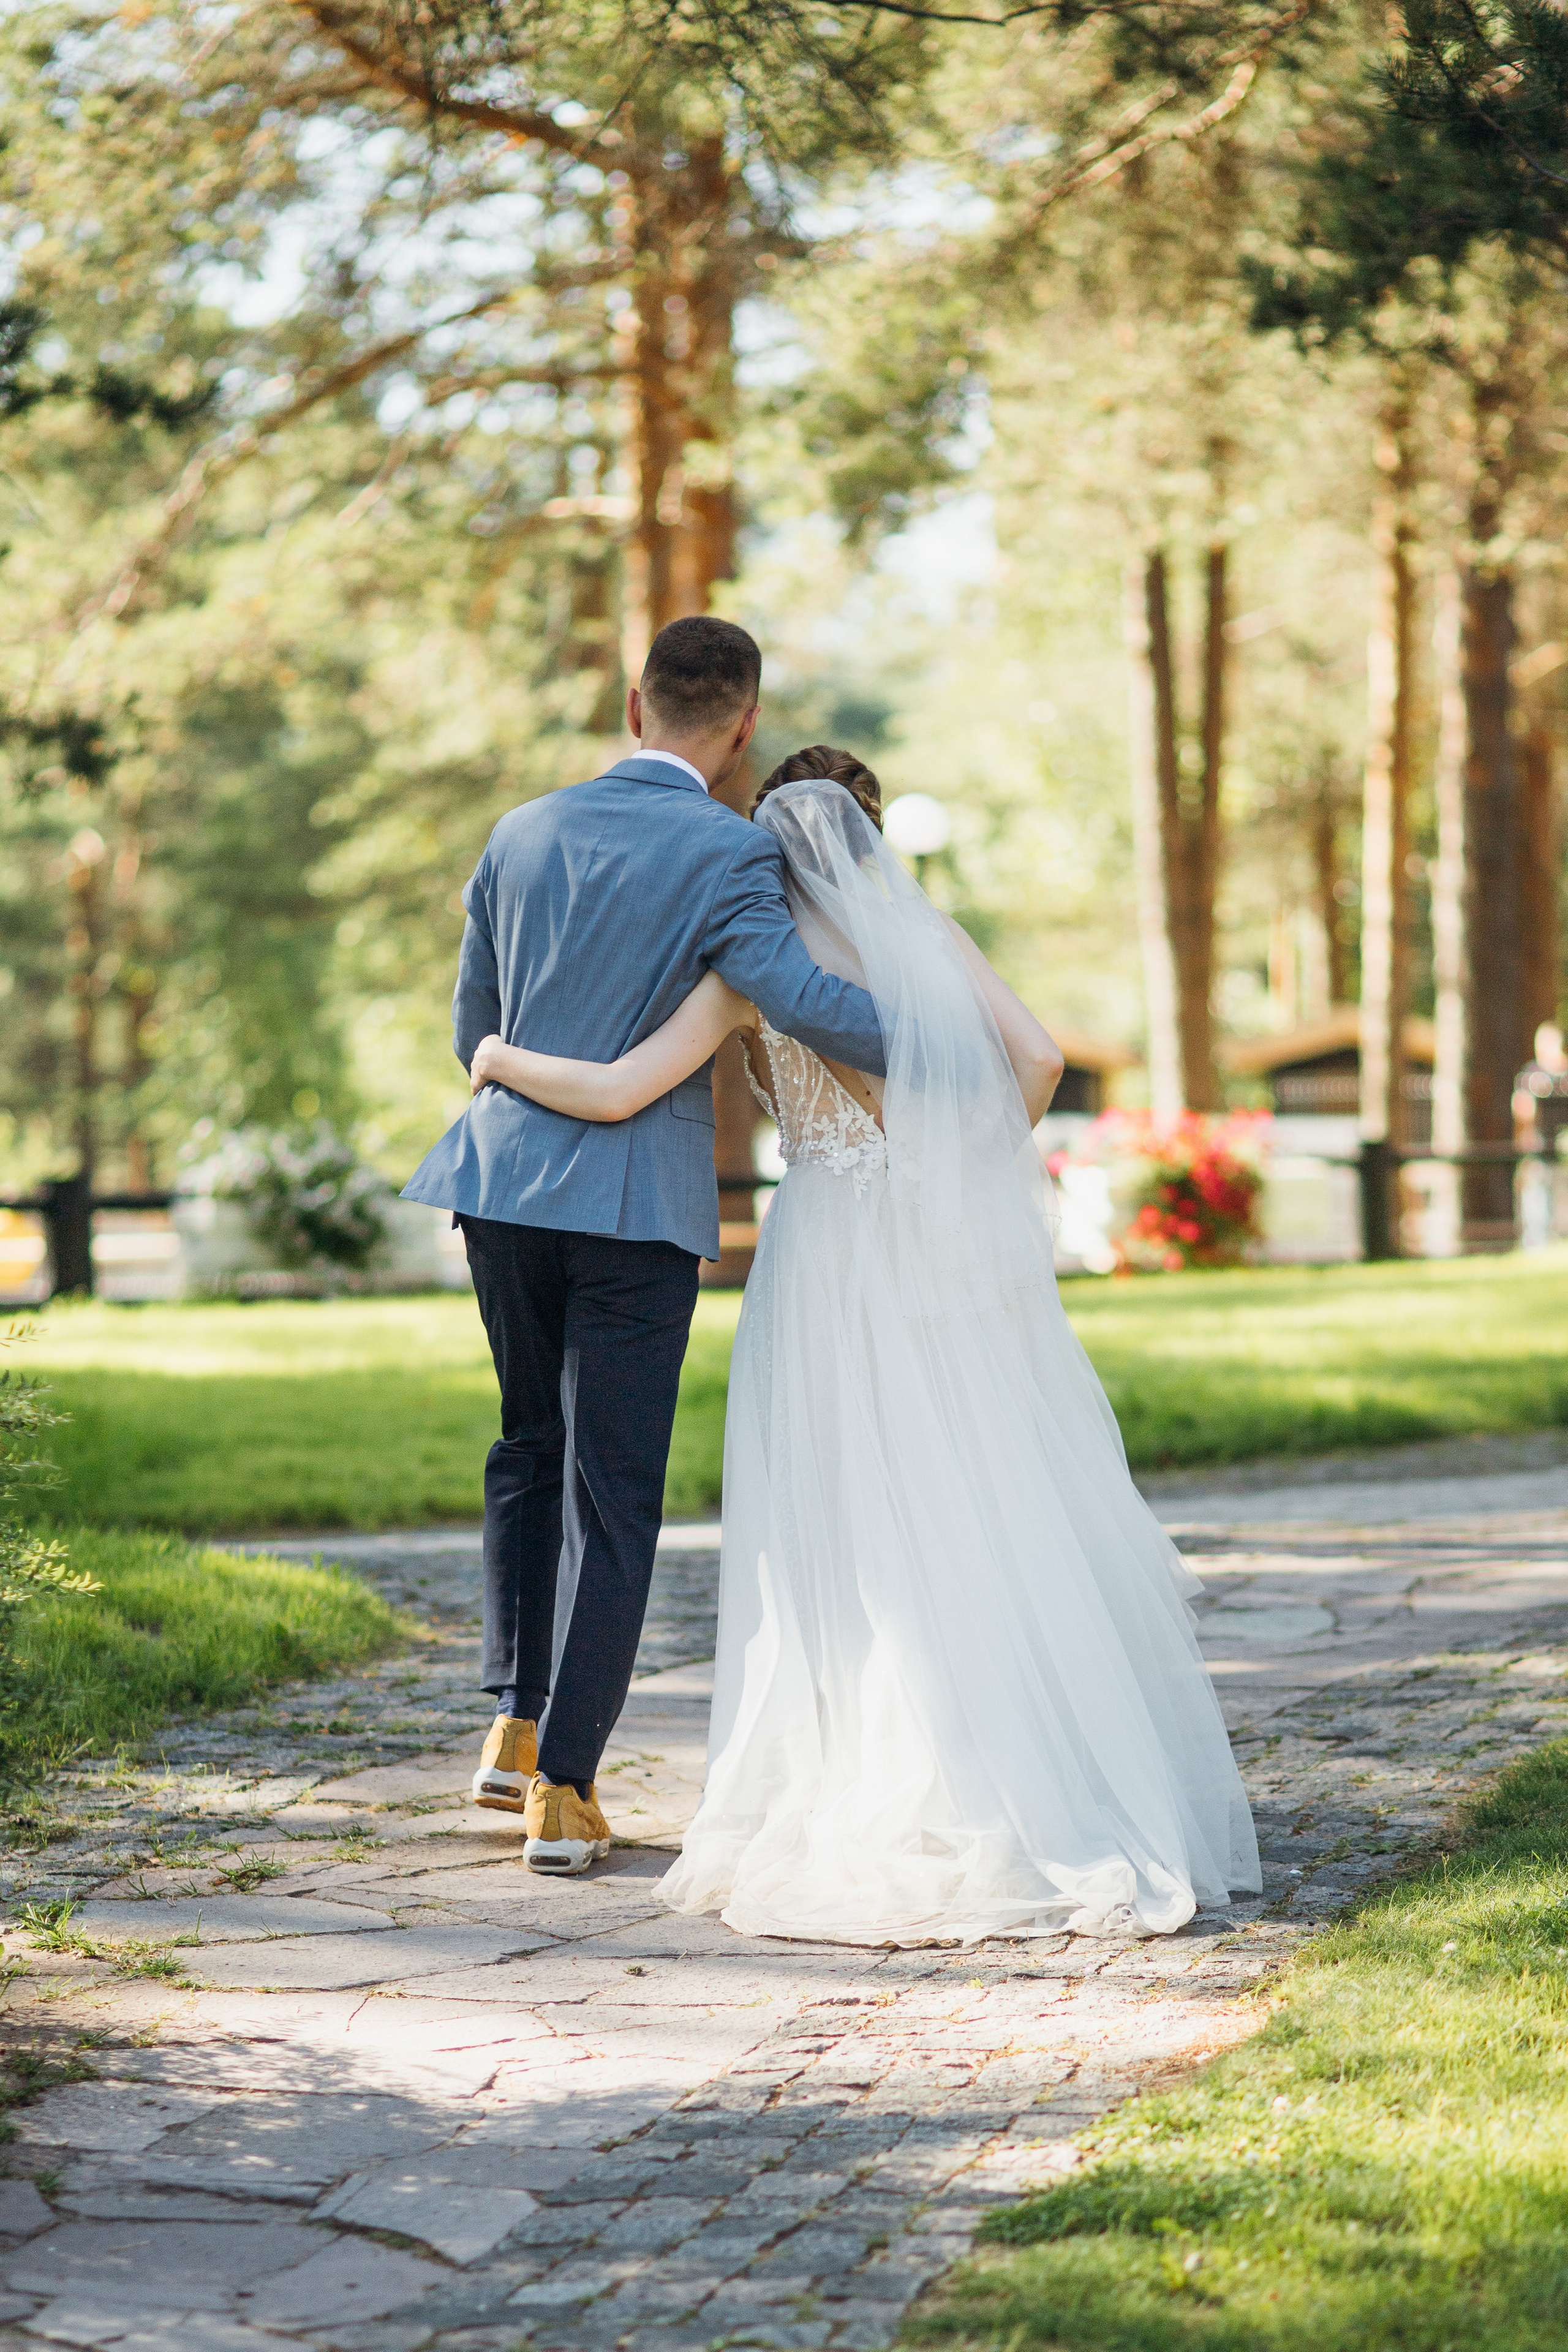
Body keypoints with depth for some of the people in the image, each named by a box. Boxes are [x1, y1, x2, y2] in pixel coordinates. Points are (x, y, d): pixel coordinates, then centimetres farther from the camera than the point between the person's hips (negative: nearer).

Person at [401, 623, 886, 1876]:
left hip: (505, 1180, 5)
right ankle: (565, 1788, 3)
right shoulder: (729, 855, -10)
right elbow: (807, 997, -24)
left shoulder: (522, 834, 7)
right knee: (611, 1492, 3)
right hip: (637, 1206, -5)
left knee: (532, 1446, 24)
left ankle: (518, 1724, 19)